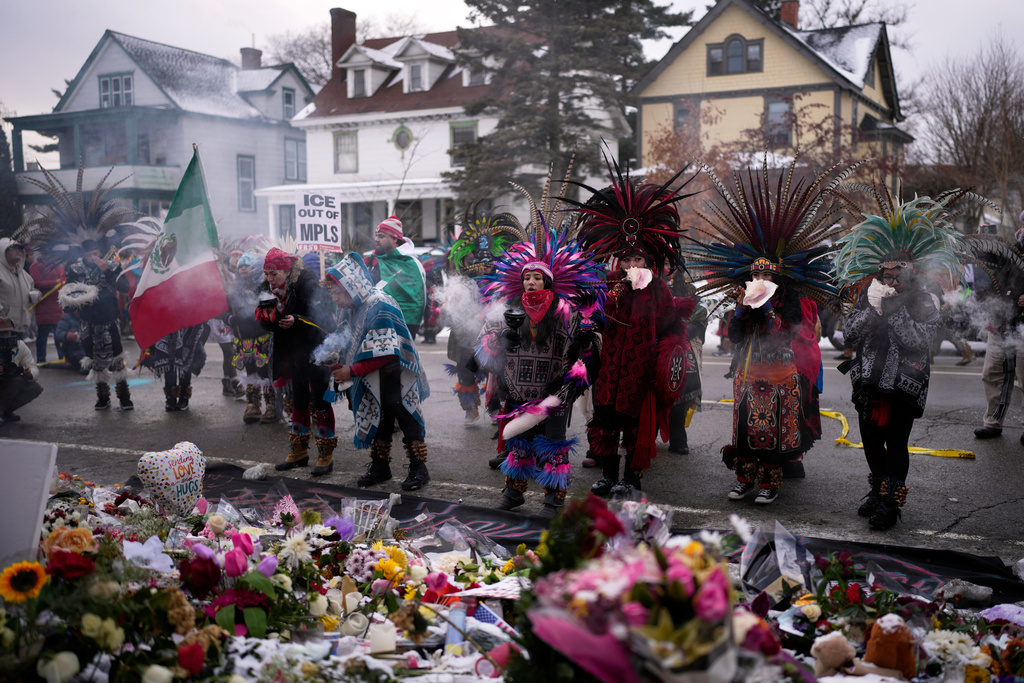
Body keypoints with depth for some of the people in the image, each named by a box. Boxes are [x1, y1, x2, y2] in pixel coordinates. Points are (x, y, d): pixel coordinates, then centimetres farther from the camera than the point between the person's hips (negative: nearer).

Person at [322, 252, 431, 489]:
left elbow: (384, 355, -26)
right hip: (372, 383, 8)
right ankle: (380, 467, 25)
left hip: (396, 381, -8)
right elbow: (350, 348, 13)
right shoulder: (350, 309, 5)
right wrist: (338, 365, -6)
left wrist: (352, 371, -23)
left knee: (406, 419, -3)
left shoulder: (380, 307, -23)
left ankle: (418, 469, 5)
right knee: (379, 421, 14)